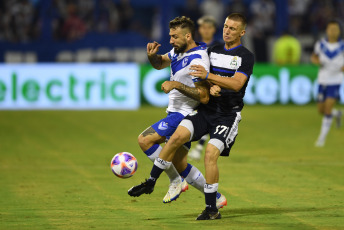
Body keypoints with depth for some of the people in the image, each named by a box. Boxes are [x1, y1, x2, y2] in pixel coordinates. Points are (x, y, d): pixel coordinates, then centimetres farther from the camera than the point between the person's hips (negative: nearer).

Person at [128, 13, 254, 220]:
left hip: (228, 115, -4)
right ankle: (151, 182, -10)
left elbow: (237, 84, -17)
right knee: (178, 136, -19)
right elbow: (202, 79, 16)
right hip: (206, 110, 5)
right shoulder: (213, 51, 14)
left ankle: (212, 209, -10)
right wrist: (211, 86, -8)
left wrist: (209, 76, -27)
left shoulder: (246, 56, -3)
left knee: (211, 153, -21)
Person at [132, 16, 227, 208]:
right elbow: (159, 64, 24)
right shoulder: (179, 51, 8)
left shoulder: (197, 60, -21)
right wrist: (152, 55, 1)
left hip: (184, 115, -10)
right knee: (180, 165, 12)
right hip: (176, 113, 10)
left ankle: (176, 182, -8)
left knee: (145, 140, -18)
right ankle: (216, 198, 20)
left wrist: (176, 85, -25)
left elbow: (204, 97, -25)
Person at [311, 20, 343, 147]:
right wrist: (316, 61, -9)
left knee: (328, 108, -14)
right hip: (323, 80, 3)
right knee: (321, 110, 8)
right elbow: (314, 56, 14)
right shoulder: (321, 44, -2)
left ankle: (322, 137, -2)